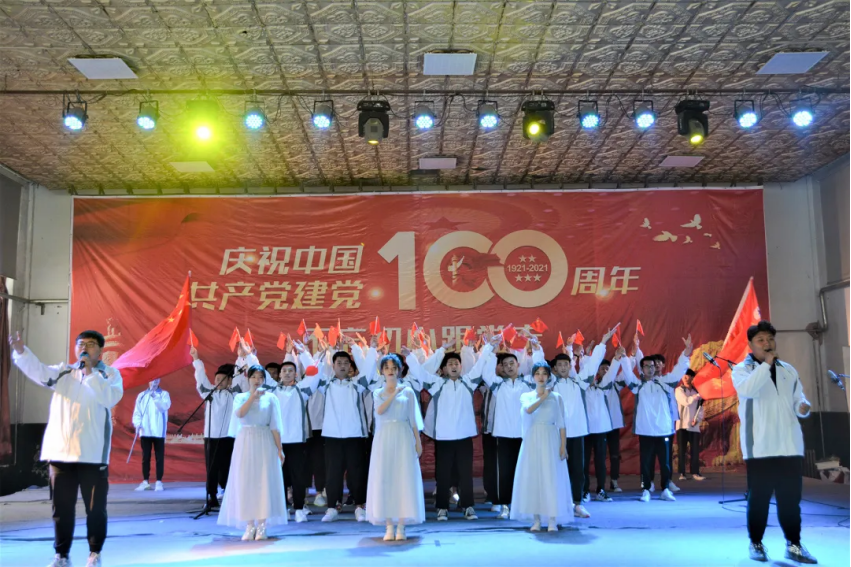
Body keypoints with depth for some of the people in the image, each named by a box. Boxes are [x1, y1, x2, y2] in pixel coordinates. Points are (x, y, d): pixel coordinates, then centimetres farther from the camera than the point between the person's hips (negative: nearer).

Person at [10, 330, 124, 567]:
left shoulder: (110, 374, 3)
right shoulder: (63, 372, 11)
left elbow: (111, 397, -15)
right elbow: (39, 371, -6)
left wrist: (90, 372, -17)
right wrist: (21, 351, -23)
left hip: (92, 454, -3)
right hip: (60, 451, 3)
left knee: (96, 508, 4)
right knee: (61, 508, 9)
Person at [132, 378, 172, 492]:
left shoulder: (164, 394, 4)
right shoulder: (141, 395, 10)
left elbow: (164, 407, -13)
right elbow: (137, 411, 7)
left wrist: (155, 396, -22)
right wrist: (137, 424, -8)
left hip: (158, 431, -2)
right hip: (145, 431, 2)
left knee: (159, 457, -1)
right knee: (145, 457, 7)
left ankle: (159, 482, 3)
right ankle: (145, 482, 15)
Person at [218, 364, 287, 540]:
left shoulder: (271, 397, 4)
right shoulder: (240, 397, 7)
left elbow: (275, 426, 1)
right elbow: (239, 414, -14)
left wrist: (279, 449, -3)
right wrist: (252, 396, -17)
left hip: (264, 442, -1)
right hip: (245, 442, 1)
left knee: (264, 482, -3)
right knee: (245, 482, 0)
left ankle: (262, 525, 3)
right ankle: (250, 525, 7)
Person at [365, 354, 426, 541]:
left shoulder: (408, 392, 8)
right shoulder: (378, 393, 12)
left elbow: (413, 419, 6)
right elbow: (379, 410, -8)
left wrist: (418, 442, 1)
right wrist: (394, 393, -11)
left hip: (403, 438, -1)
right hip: (384, 439, 1)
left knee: (404, 479, -5)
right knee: (384, 480, -2)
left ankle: (401, 527, 0)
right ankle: (389, 527, 4)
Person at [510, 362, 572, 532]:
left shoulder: (556, 397, 5)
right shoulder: (526, 396, 7)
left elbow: (561, 424, 2)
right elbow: (528, 410, -16)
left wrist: (563, 446, -4)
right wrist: (543, 397, -14)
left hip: (550, 441, -1)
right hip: (532, 441, 1)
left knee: (551, 478, -4)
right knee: (533, 478, 1)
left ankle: (552, 521, 1)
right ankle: (536, 520, 8)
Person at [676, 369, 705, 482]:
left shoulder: (697, 392, 14)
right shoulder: (679, 390, 1)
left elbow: (700, 409, 10)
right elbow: (686, 401, -16)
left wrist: (697, 419, -7)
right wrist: (698, 396, -10)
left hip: (694, 426, 3)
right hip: (682, 425, -3)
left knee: (695, 450, 0)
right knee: (682, 450, -2)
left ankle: (695, 472, 6)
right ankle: (682, 473, 2)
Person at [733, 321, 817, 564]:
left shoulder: (788, 370, 14)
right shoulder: (742, 369, -2)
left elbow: (798, 398, 19)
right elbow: (747, 389, -23)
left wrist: (803, 406, -4)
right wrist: (767, 363, -21)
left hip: (790, 444, 4)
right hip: (760, 446, -4)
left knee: (790, 498, 7)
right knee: (759, 498, 3)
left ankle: (793, 545, 18)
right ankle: (756, 544, 15)